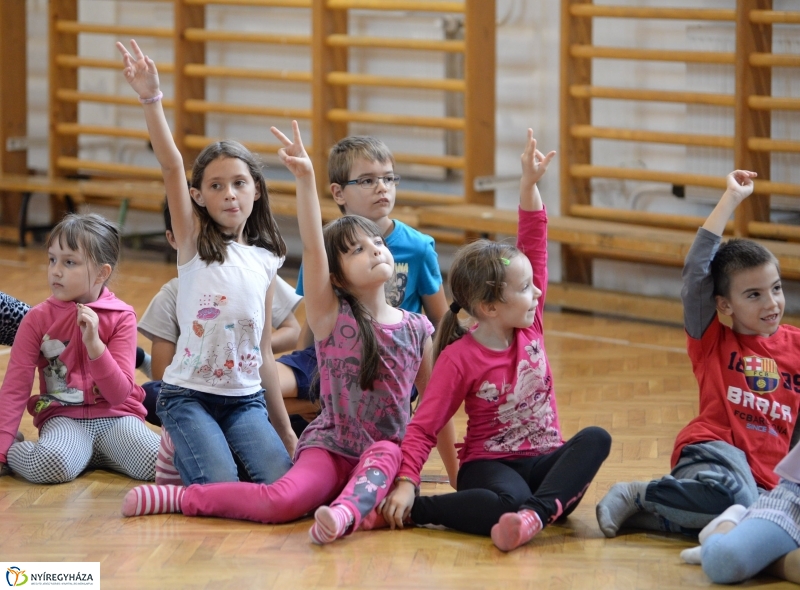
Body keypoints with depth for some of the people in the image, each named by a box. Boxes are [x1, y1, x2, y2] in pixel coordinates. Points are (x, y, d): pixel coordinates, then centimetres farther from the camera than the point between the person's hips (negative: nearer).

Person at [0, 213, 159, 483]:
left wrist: (94, 344, -22)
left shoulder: (121, 317, -2)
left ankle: (96, 454, 3)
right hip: (65, 419, -2)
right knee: (50, 466, -37)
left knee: (160, 464, -26)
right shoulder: (38, 319, -1)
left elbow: (119, 394, -7)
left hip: (115, 417, 3)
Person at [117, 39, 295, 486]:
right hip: (190, 394, -4)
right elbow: (172, 166, -16)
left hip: (246, 399, 4)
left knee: (282, 482, -20)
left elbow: (263, 353, 14)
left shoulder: (265, 261, 9)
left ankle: (218, 449, 10)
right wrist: (151, 98, -29)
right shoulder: (193, 242, -1)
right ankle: (184, 451, 7)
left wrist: (285, 430, 13)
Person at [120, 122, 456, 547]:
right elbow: (312, 248, -19)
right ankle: (178, 498, -14)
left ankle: (345, 511, -58)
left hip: (388, 454, 2)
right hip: (330, 448, -2)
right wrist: (305, 179, -32)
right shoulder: (331, 317, -4)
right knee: (283, 501, -28)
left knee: (385, 453, -33)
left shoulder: (417, 329, 4)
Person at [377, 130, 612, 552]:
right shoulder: (460, 358, -11)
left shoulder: (529, 326, 4)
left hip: (545, 460, 6)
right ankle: (408, 511, -25)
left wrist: (530, 184, -7)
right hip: (490, 463, -6)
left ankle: (538, 510, -45)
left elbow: (534, 247, 4)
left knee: (595, 438, -26)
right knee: (509, 501, -41)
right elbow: (423, 427, -13)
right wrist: (406, 483, -26)